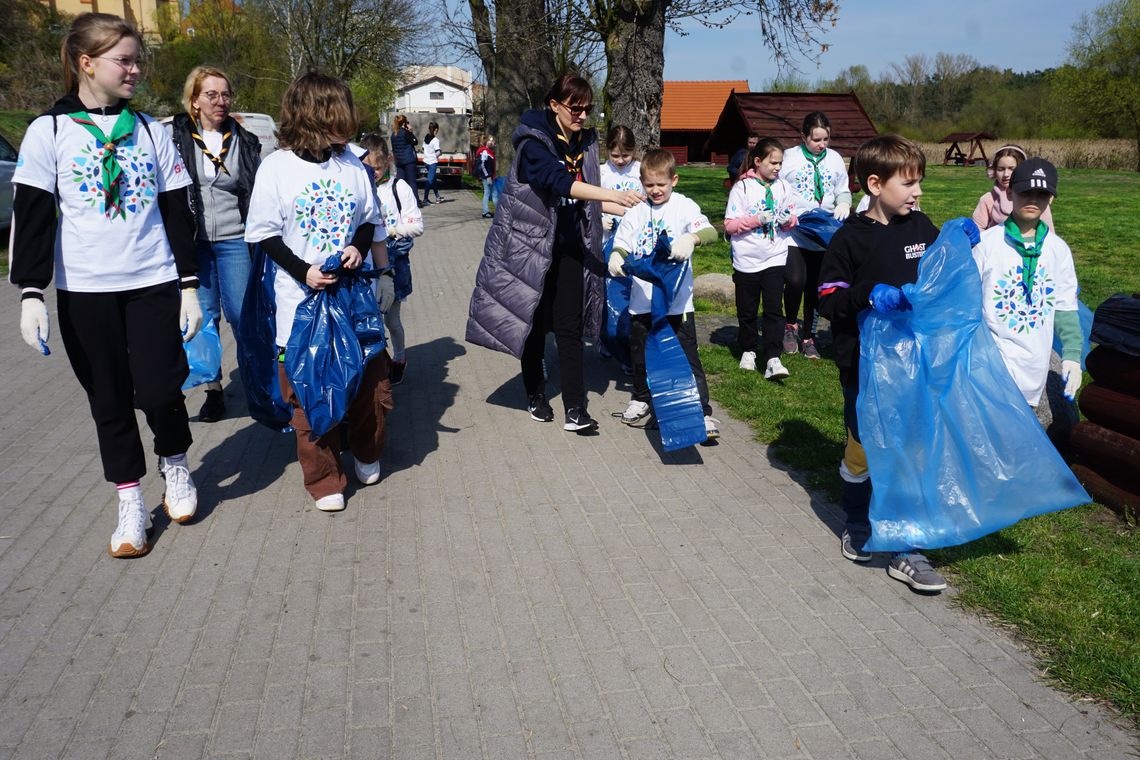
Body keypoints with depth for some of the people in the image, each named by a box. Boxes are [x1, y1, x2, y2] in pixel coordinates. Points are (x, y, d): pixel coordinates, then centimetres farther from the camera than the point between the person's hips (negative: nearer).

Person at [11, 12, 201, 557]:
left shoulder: (149, 130, 7)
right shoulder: (49, 132, 0)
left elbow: (177, 213, 9)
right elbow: (32, 220, -1)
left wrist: (189, 284, 4)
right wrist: (31, 293, -9)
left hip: (153, 283, 1)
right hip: (85, 291, -1)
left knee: (159, 391, -9)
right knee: (109, 401, 6)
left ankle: (175, 466, 21)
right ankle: (131, 503, 19)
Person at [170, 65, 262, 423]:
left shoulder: (245, 141, 6)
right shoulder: (174, 136, 1)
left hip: (234, 239, 0)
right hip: (192, 241, 0)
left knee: (241, 314, -2)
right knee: (203, 316, 4)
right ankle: (213, 389, 14)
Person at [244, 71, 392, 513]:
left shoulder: (352, 164, 4)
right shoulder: (277, 165, -5)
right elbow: (265, 232, -3)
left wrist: (359, 248, -6)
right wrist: (303, 272, -15)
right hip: (302, 299, -3)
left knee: (372, 381, 7)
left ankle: (366, 452, 35)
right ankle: (323, 479, 18)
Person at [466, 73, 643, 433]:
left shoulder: (585, 141, 5)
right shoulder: (533, 142, -16)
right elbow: (558, 181, -33)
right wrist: (612, 195, -42)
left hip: (569, 246, 4)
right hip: (530, 242, -4)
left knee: (569, 326, -2)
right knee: (534, 322, 7)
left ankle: (575, 408, -4)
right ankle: (535, 395, 24)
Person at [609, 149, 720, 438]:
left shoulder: (684, 206, -3)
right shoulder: (636, 212, 8)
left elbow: (710, 231, -18)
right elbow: (622, 244, 8)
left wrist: (691, 238, -40)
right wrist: (616, 257, -16)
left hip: (677, 298, -4)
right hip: (642, 298, 4)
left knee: (688, 357, -3)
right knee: (640, 353, 17)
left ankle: (704, 413, 0)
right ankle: (641, 398, 39)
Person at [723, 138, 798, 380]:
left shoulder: (783, 187, 6)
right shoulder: (742, 187, -5)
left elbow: (791, 219, 14)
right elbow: (730, 224, -8)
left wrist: (789, 220, -9)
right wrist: (757, 219, -19)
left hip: (775, 259, 2)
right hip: (746, 260, -1)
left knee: (774, 309, -8)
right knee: (747, 311, 10)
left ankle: (773, 359, -9)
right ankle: (748, 351, 29)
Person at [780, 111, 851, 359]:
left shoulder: (835, 159, 10)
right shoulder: (789, 158, -1)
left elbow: (843, 191, 17)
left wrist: (844, 204, -5)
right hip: (793, 234, -4)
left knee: (815, 287, 9)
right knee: (795, 280, -19)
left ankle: (809, 338, 21)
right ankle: (790, 325, 9)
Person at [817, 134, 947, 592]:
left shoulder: (922, 227, 5)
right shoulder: (850, 239, -8)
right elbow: (828, 302, -11)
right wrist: (869, 295, -27)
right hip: (865, 367, -3)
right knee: (863, 448, 12)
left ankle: (906, 551, 15)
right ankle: (857, 528, 35)